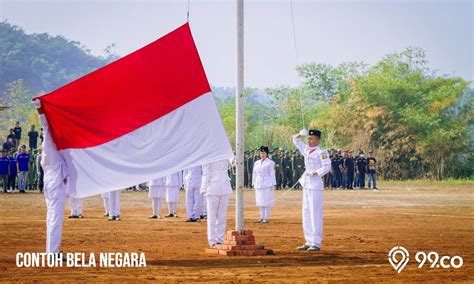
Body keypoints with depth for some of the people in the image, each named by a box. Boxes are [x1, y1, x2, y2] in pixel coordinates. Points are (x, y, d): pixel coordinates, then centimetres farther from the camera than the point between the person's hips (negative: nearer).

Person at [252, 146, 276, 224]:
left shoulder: (270, 163, -1)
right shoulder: (256, 163, 15)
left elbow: (272, 174, -3)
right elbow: (254, 174, 18)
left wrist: (272, 184, -7)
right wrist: (254, 184, 14)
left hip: (266, 184, -6)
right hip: (258, 184, 6)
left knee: (266, 201, -7)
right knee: (260, 202, 8)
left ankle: (266, 218, -5)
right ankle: (262, 217, 14)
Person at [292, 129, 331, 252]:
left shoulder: (321, 152, -8)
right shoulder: (306, 150, 15)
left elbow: (327, 166, -20)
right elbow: (295, 140, 25)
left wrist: (315, 173, -27)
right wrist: (300, 134, 8)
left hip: (315, 185, -9)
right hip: (306, 185, 9)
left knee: (315, 214, -9)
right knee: (306, 214, 11)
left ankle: (316, 243, -8)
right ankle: (309, 242, 16)